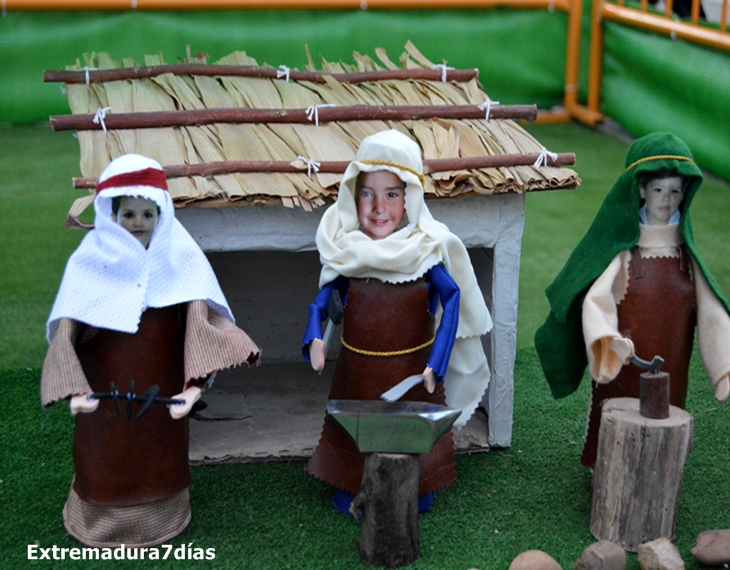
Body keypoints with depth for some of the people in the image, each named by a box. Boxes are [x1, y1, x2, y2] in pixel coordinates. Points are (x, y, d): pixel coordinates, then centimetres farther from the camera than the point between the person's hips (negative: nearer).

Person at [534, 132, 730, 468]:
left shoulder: (684, 253, 3)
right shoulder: (624, 249, -8)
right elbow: (596, 298, -21)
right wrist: (608, 339, -40)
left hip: (670, 372, 3)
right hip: (625, 370, -3)